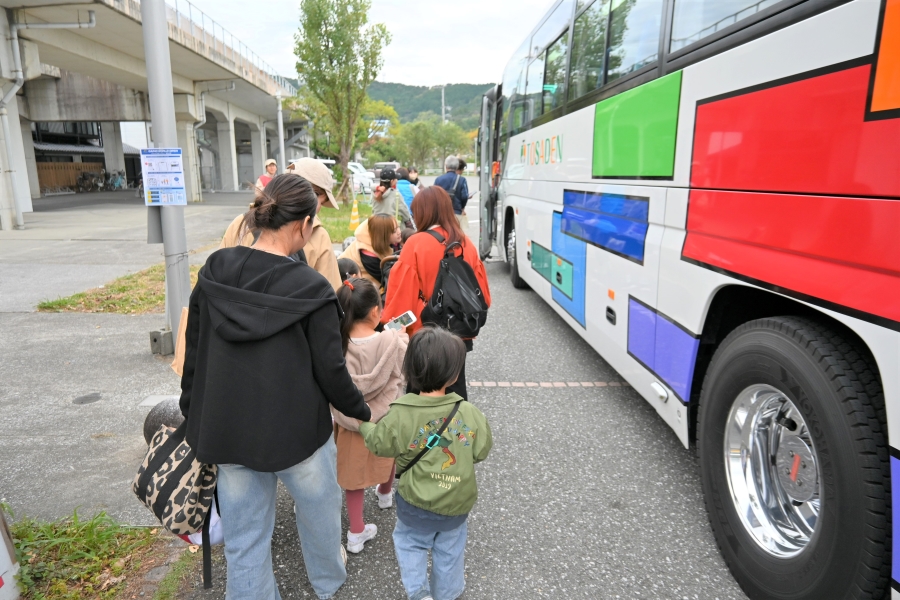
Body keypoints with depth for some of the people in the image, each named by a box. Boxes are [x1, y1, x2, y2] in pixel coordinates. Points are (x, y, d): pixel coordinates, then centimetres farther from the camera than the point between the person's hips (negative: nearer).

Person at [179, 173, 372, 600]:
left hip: (228, 430, 4)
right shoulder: (311, 288, -19)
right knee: (319, 511, 24)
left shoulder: (213, 273, -5)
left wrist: (193, 415, 17)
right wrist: (361, 411, 5)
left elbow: (193, 353, 3)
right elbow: (331, 371, -14)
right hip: (297, 430, -3)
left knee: (243, 537, 18)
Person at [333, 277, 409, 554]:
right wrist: (403, 338, 7)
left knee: (354, 472, 16)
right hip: (386, 419, 0)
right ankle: (385, 494, 58)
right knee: (388, 456, 30)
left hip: (350, 421, 0)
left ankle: (357, 533, 24)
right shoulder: (392, 340, -23)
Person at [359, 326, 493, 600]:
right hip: (456, 505, 1)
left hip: (415, 505, -1)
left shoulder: (400, 414, -23)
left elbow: (378, 444, -6)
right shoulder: (469, 414, -20)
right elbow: (481, 451, -6)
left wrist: (363, 424, 13)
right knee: (449, 551, 25)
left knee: (409, 542, 27)